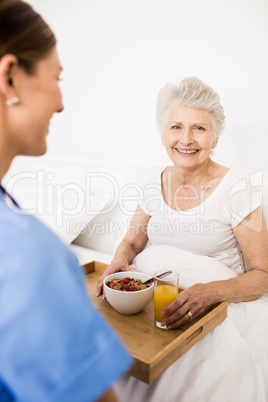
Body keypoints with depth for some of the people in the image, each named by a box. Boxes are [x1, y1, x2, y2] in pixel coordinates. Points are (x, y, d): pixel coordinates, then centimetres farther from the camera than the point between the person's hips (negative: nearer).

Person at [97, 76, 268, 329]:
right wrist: (120, 260, -10)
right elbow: (131, 243, 13)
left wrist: (211, 292, -26)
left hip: (210, 311, -5)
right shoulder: (155, 185, 3)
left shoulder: (234, 192, -12)